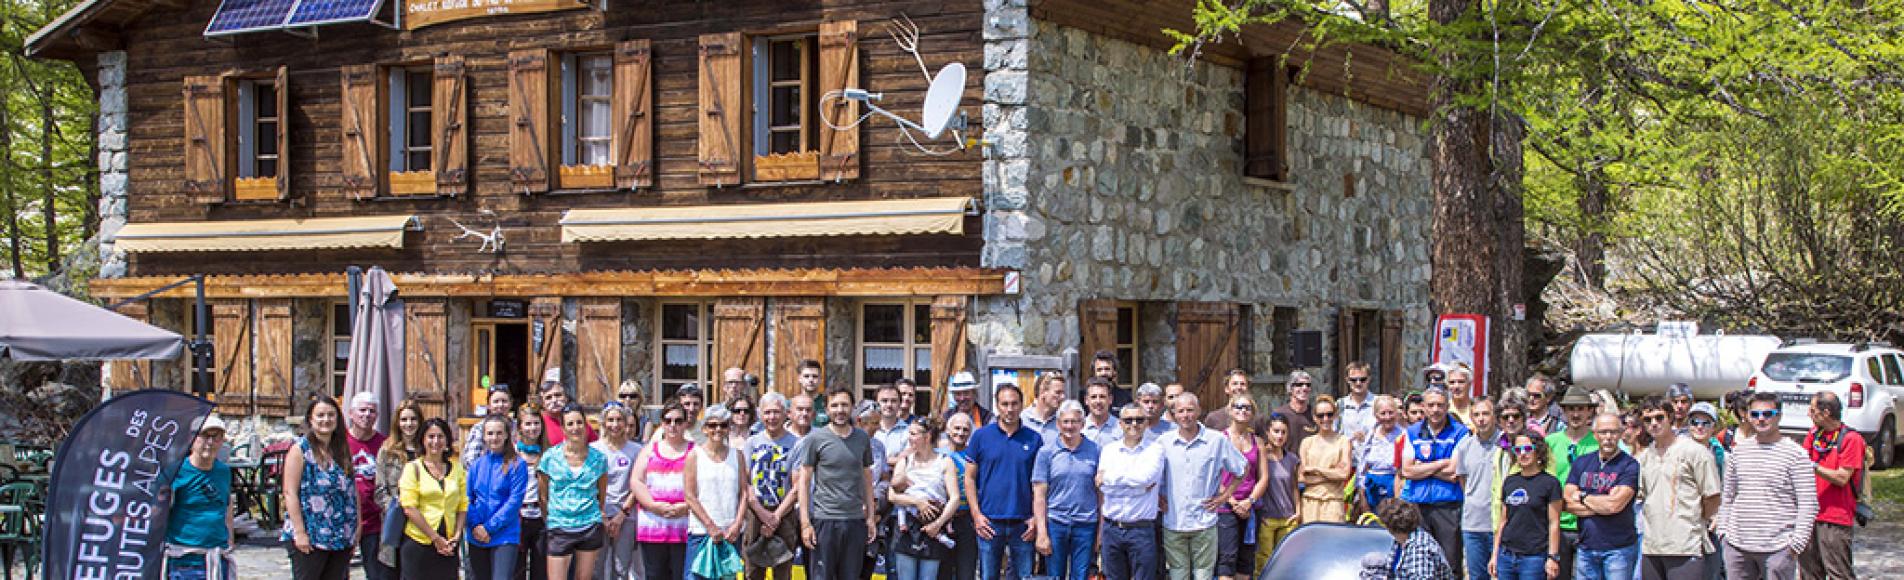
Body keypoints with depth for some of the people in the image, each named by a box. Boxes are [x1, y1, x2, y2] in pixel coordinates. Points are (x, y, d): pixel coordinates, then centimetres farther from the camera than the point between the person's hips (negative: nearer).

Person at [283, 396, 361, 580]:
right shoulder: (300, 450, -5)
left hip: (342, 537, 6)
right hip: (309, 537, -6)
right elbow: (290, 493, -11)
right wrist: (299, 533, -17)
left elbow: (352, 488, 15)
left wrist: (356, 524, 7)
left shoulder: (342, 450, 13)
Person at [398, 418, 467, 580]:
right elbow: (409, 508, -8)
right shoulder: (413, 468, -1)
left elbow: (463, 506, 11)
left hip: (448, 545, 3)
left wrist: (456, 535, -4)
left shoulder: (456, 468, 11)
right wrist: (435, 538, -10)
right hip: (419, 542, -3)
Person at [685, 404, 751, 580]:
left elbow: (744, 493, 6)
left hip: (732, 532, 3)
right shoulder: (694, 456, 1)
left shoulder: (737, 455, 10)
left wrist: (737, 524, -7)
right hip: (701, 531, -3)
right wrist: (711, 527, -10)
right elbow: (690, 497, -4)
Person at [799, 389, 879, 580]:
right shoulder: (815, 439, -2)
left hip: (856, 520, 3)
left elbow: (867, 478, 14)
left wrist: (870, 516, 8)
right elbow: (804, 481, -1)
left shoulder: (863, 438, 8)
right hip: (824, 519, -3)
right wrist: (805, 523, -7)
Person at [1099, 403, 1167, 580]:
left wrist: (1108, 477, -10)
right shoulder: (1109, 450, 7)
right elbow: (1104, 486, -7)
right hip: (1111, 530, 3)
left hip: (1142, 531, -3)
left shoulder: (1155, 450, 0)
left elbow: (1145, 476, -19)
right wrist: (1140, 486, -13)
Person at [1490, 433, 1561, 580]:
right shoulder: (1509, 481, 13)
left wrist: (1552, 557, -10)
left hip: (1534, 558, -5)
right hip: (1506, 555, 5)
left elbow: (1554, 523, -5)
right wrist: (1495, 554, 15)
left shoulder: (1549, 483, -2)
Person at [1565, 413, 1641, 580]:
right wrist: (1603, 504, -9)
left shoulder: (1630, 465, -5)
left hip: (1619, 549, -4)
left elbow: (1614, 505, -16)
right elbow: (1567, 504, 2)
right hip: (1586, 547, 4)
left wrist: (1583, 497, -1)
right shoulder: (1581, 463, 10)